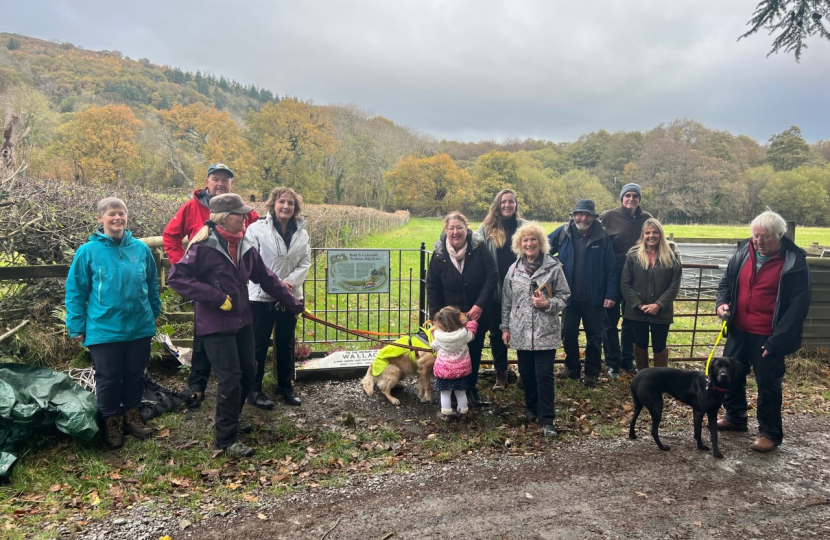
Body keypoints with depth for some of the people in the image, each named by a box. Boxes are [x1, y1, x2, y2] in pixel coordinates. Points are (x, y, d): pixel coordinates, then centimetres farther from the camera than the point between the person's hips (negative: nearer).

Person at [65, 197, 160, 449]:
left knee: (135, 375, 16)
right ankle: (111, 421, 29)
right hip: (104, 330, -2)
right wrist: (77, 327, -4)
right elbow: (75, 291, -4)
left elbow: (152, 284, 12)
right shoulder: (88, 251, -8)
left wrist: (155, 311, 17)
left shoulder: (141, 248, -1)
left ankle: (132, 414, 35)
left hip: (140, 327, 3)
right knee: (108, 379, 10)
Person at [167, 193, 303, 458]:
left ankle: (231, 420, 38)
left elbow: (266, 278, 12)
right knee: (230, 379, -6)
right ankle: (226, 438, 12)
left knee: (248, 372, 16)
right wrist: (216, 297, -23)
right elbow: (176, 277, -20)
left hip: (242, 320, 8)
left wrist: (292, 303, 15)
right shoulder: (204, 247, -17)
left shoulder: (244, 245, 4)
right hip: (216, 325, -7)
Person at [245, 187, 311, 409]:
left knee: (286, 344, 15)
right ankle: (254, 389, 18)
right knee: (259, 344, 5)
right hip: (262, 296, -4)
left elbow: (305, 263, 1)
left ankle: (285, 385, 29)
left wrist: (289, 282, -16)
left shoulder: (302, 233, 7)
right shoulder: (257, 228, -7)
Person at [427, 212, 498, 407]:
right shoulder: (439, 254, -10)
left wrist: (480, 305, -20)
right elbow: (432, 288, -3)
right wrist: (438, 316, -7)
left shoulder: (479, 248, -14)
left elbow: (492, 276, -14)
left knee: (475, 352, 15)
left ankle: (471, 388, 34)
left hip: (478, 315, 0)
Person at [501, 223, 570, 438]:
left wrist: (548, 304, -17)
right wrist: (505, 327, 8)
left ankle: (547, 420, 0)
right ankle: (532, 408, 33)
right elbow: (506, 301, 10)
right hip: (521, 331, 3)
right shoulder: (514, 269, 6)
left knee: (544, 375, -5)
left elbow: (564, 296, 2)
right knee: (526, 373, 13)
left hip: (546, 331, -3)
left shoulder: (553, 267, -3)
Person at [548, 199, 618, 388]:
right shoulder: (563, 232, -4)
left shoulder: (602, 236, -7)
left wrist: (611, 293, -12)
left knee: (594, 336, 10)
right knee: (568, 334, 14)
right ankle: (571, 367, 32)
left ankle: (592, 372, 24)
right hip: (570, 296, 2)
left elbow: (610, 268, -8)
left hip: (594, 298, -2)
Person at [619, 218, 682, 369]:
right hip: (637, 311, 1)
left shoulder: (671, 256, 0)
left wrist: (659, 305, -15)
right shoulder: (633, 255, -2)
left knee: (659, 346, 9)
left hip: (661, 311, 0)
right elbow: (624, 284, -4)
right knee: (640, 344, 13)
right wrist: (639, 305, -13)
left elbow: (675, 285, -4)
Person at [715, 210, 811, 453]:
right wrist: (722, 302, -9)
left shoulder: (794, 261, -13)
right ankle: (735, 417, 37)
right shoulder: (743, 252, 0)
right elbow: (726, 282, 13)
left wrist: (777, 340, -19)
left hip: (768, 336, -5)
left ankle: (770, 433, 21)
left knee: (768, 383, 5)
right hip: (739, 331, 6)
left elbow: (798, 305, -14)